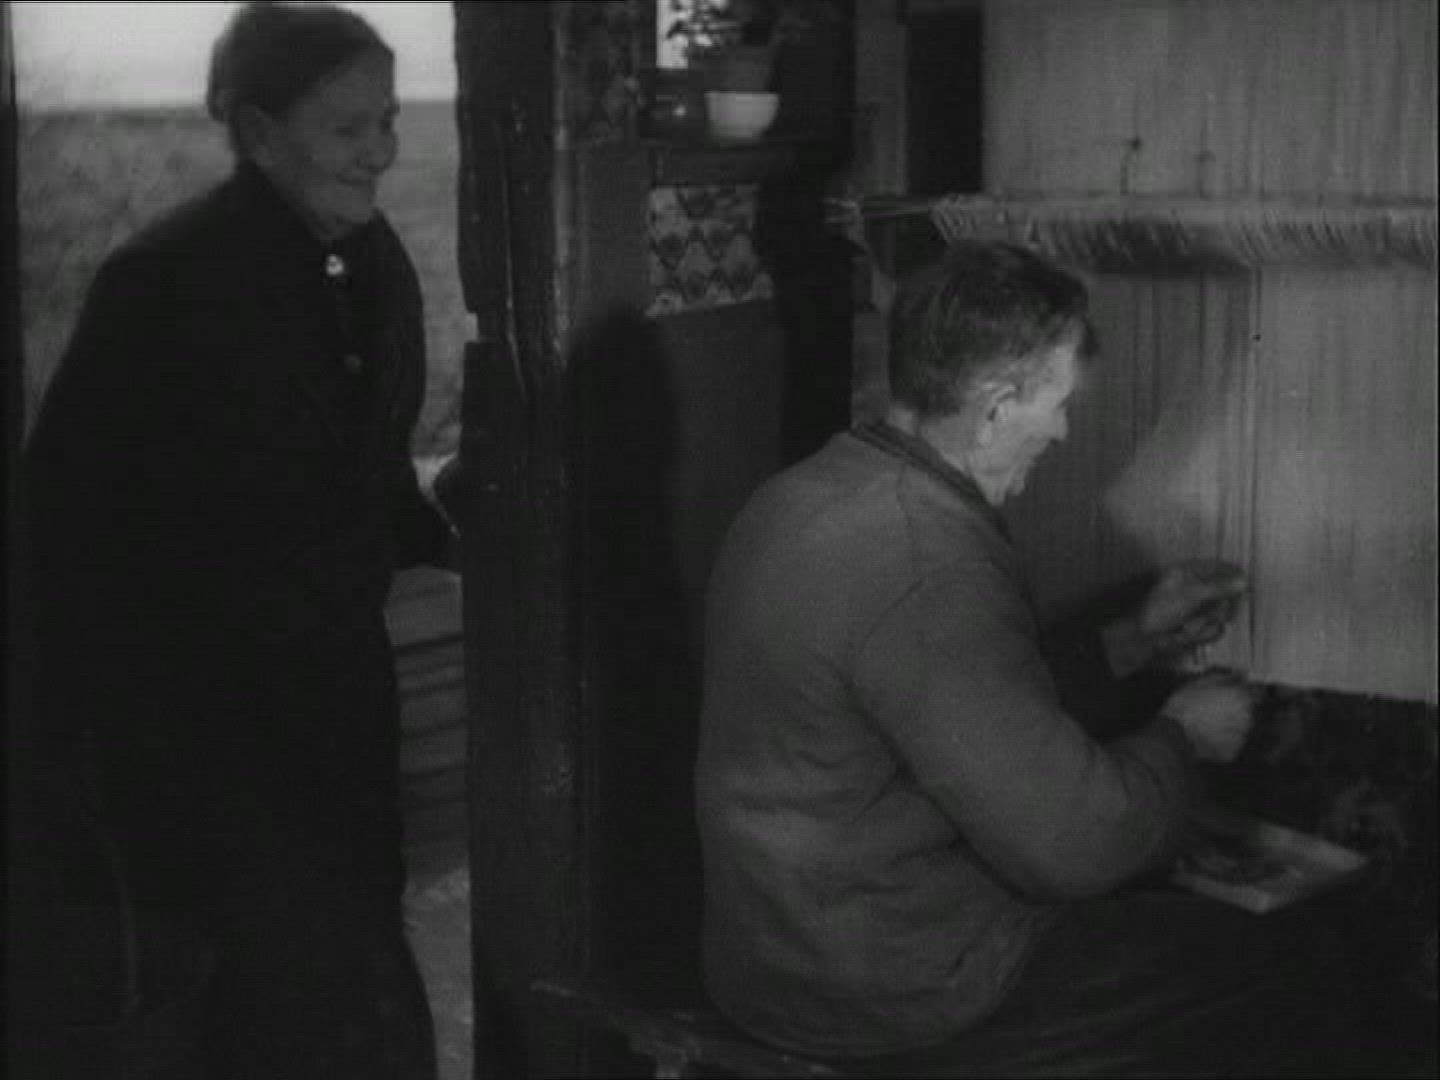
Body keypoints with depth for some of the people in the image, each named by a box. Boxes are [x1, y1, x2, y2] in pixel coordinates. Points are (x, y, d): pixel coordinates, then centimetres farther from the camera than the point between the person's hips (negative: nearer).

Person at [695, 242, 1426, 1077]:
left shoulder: (810, 495, 5)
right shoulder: (931, 567, -28)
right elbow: (1072, 842, -25)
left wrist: (1131, 643, 15)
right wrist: (1182, 738, -7)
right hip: (897, 996, -10)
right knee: (1278, 979, 3)